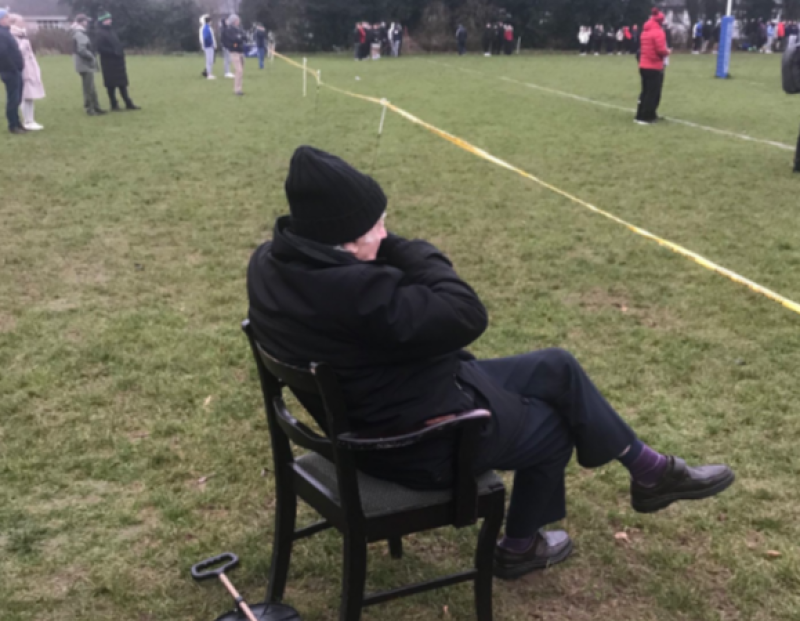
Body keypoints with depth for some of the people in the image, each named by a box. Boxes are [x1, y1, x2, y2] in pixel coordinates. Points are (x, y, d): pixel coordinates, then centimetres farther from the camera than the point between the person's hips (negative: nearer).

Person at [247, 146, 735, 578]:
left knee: (558, 369, 16)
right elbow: (467, 316, -30)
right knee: (554, 425, 18)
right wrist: (405, 249, -19)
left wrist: (386, 251, -9)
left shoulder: (273, 262, -7)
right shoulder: (353, 292, -39)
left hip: (381, 416, 10)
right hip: (425, 441, -9)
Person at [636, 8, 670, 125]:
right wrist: (667, 51, 2)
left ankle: (641, 115, 17)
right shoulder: (658, 32, -14)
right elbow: (661, 50, -19)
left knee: (646, 91, 15)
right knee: (653, 93, -1)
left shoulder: (645, 31, 10)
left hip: (643, 66, 8)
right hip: (654, 67, -8)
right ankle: (645, 117, -1)